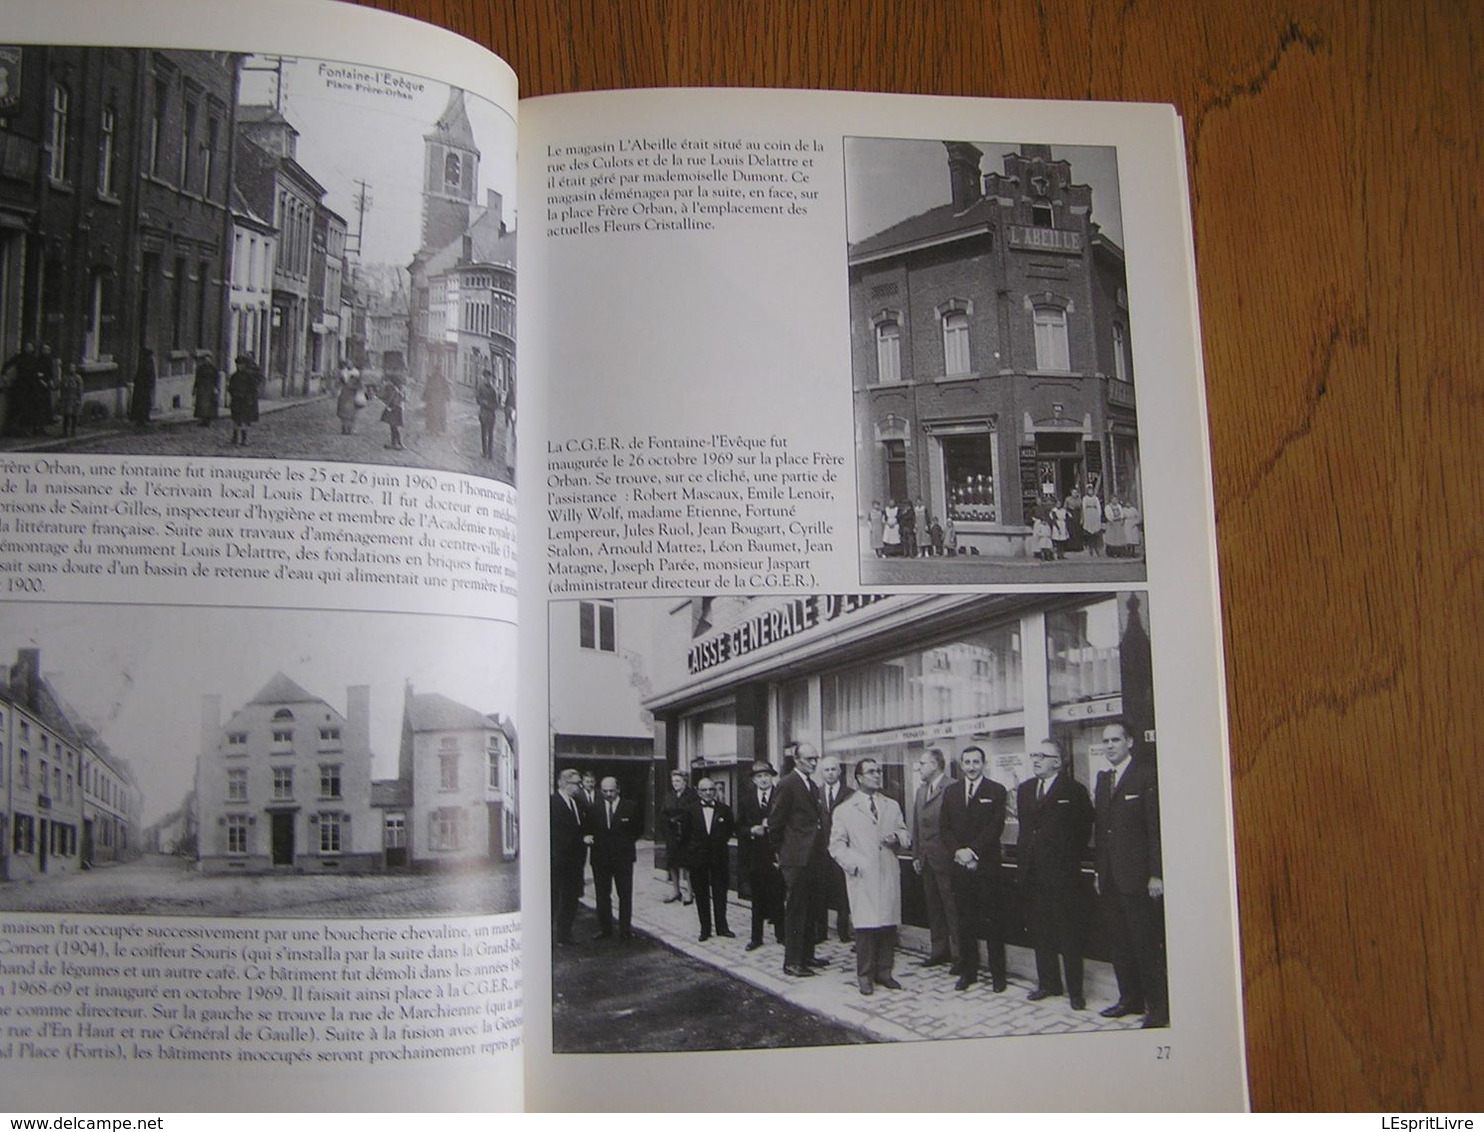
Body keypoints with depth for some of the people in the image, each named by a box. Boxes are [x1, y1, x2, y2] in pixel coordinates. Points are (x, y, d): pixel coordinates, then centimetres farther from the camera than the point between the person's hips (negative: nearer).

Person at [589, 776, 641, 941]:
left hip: (623, 856, -2)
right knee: (602, 895, 8)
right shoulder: (595, 807, 3)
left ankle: (626, 928, 13)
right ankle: (605, 928, 18)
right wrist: (589, 837, -5)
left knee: (625, 895, 4)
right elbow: (588, 827, 11)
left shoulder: (630, 806, 0)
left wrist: (628, 841, 0)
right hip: (600, 857, 2)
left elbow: (639, 828, 7)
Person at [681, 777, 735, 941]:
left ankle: (722, 928, 12)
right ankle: (705, 929, 14)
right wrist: (686, 856, -1)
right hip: (697, 858, 0)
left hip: (718, 857, 0)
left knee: (720, 893, 4)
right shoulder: (691, 810, 0)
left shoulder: (724, 809, 1)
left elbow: (731, 829, 11)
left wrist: (721, 841, 3)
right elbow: (686, 834, 2)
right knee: (701, 895, 6)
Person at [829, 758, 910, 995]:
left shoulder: (892, 806, 16)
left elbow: (905, 836, 19)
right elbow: (836, 844, 2)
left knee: (889, 925, 3)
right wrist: (854, 864, -10)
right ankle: (865, 976, 4)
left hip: (889, 876, 4)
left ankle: (884, 972, 14)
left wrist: (897, 837, -3)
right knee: (866, 926, -6)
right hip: (862, 877, -4)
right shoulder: (844, 810, 4)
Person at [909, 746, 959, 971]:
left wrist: (955, 854, -15)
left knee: (952, 908, -1)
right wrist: (916, 855, 14)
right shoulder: (921, 790, 14)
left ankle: (959, 955, 6)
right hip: (926, 860, 8)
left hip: (945, 859, -8)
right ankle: (939, 951, 22)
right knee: (933, 907, 13)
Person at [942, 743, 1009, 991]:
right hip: (960, 866, 3)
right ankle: (968, 971, 15)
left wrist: (973, 850, -14)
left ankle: (998, 974, 7)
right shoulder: (951, 792, 12)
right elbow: (946, 828, 9)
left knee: (992, 921, 0)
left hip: (986, 866, -3)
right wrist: (957, 851, -7)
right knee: (965, 921, 7)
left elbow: (996, 827, -8)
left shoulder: (997, 791, 0)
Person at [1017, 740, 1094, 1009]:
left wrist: (1068, 856, -2)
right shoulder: (1024, 790, 12)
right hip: (1032, 873, 6)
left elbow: (1084, 828, -2)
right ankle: (1048, 983, 22)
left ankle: (1075, 990, 6)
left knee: (1069, 934, 0)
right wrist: (1022, 860, 11)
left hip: (1062, 873, -6)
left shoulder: (1074, 790, -7)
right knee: (1039, 932, 12)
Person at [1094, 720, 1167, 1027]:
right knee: (1119, 942, 12)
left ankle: (1158, 1007, 7)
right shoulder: (1103, 778, 14)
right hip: (1110, 878, 7)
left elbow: (1156, 828, -11)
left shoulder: (1147, 776, -8)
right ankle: (1130, 999, 22)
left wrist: (1156, 874, -14)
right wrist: (1099, 870, 13)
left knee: (1147, 944, -2)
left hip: (1138, 878, -7)